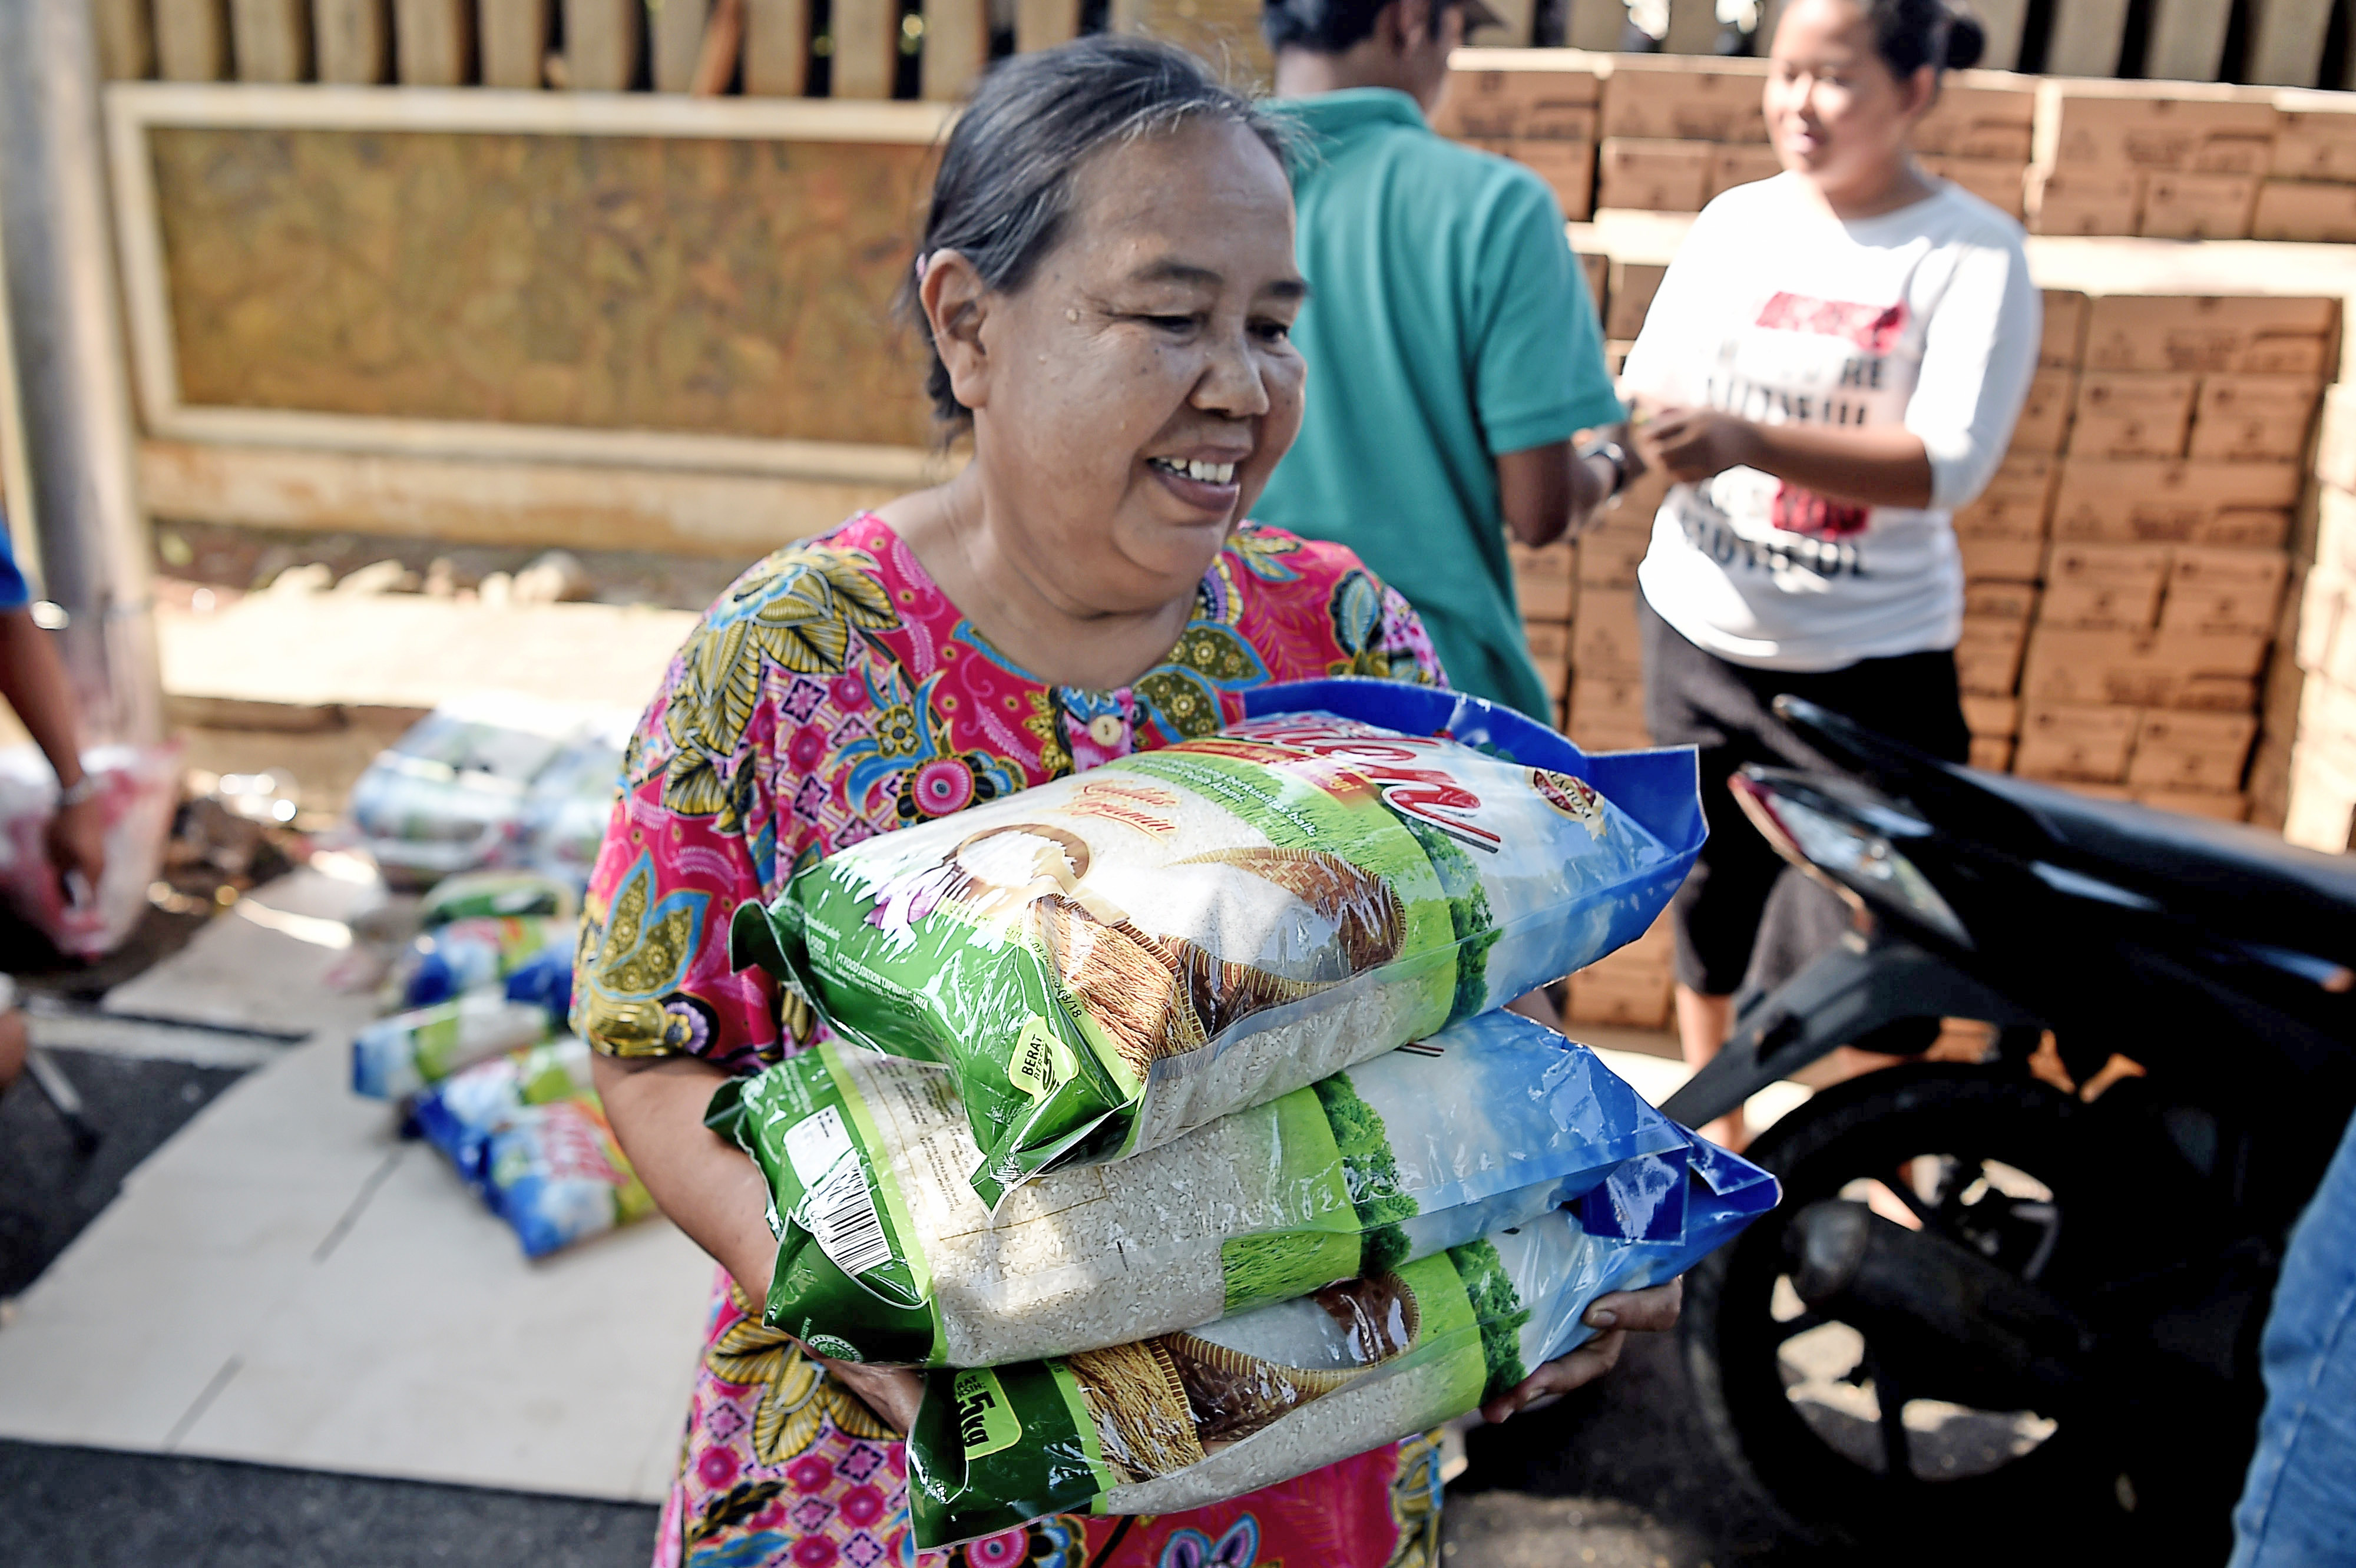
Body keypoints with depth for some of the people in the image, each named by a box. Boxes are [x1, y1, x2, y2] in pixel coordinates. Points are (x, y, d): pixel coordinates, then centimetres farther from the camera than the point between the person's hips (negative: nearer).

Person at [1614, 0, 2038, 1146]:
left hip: (1866, 664, -4)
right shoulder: (1735, 221, 5)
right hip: (1697, 633, 4)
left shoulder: (1973, 254, -8)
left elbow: (1949, 463, -19)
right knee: (1707, 902, 15)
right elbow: (1649, 389, 3)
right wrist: (1633, 425, -22)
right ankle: (1717, 1133, 36)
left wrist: (1747, 441, -32)